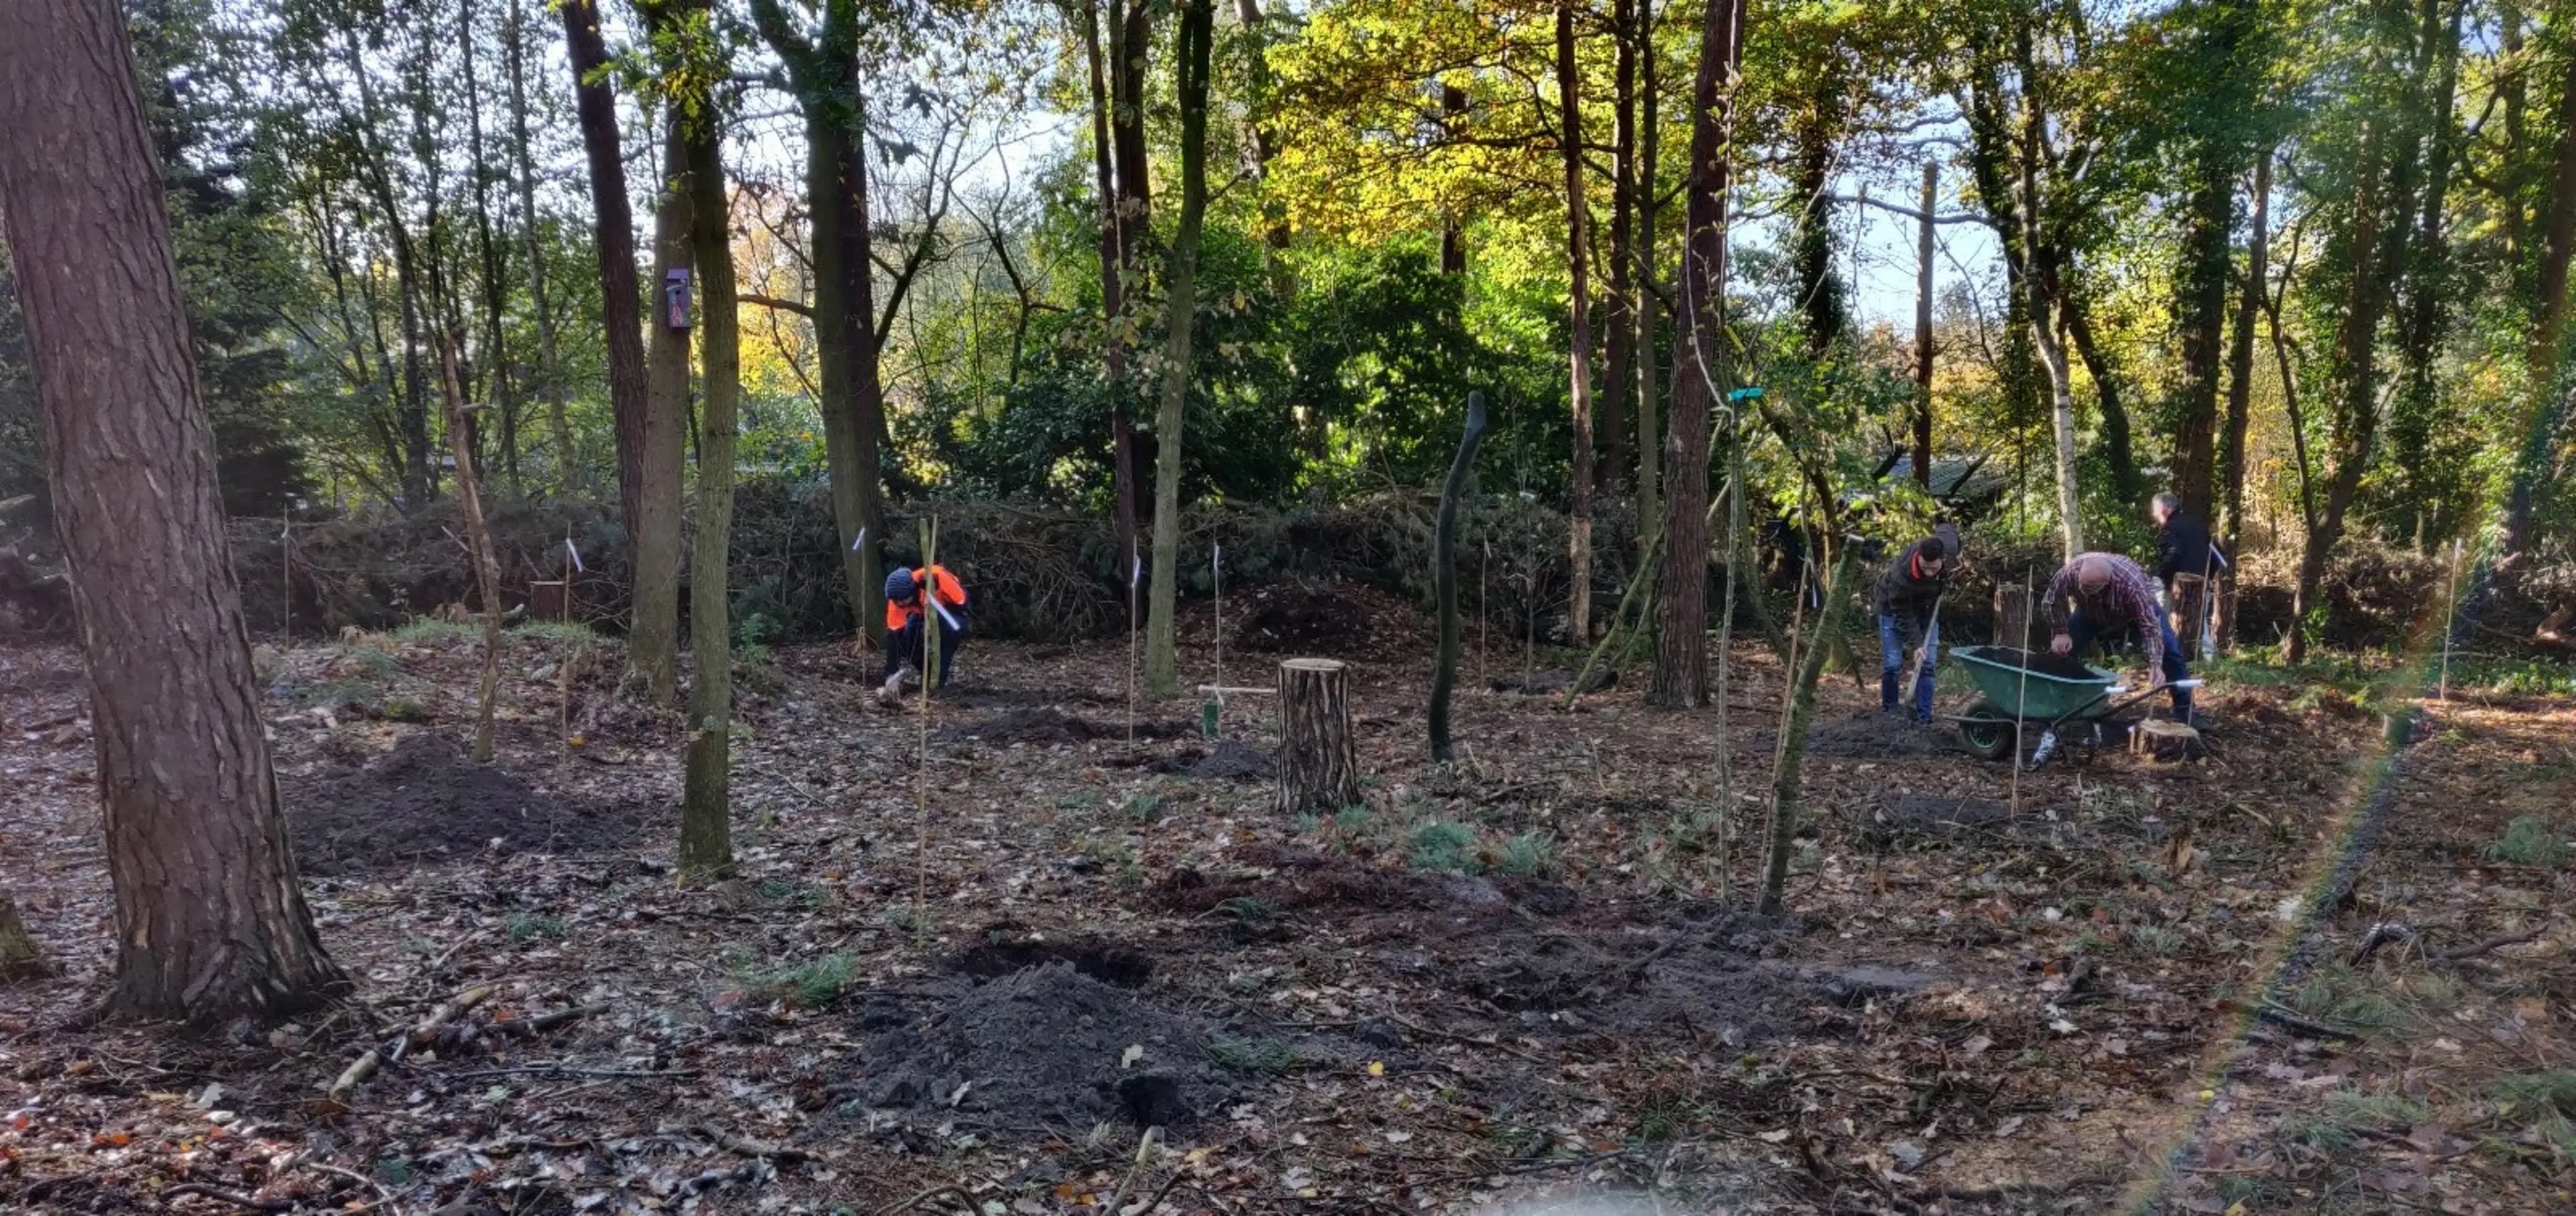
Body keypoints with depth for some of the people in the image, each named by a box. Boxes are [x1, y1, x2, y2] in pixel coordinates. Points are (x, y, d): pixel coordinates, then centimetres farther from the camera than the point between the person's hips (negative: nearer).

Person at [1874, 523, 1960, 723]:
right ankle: (1888, 711, 12)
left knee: (1927, 663, -2)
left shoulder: (1948, 542, -30)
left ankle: (1924, 717, 2)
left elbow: (1947, 528, -2)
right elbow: (1903, 615, -27)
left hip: (1926, 607, 4)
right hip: (1894, 607, -4)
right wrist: (1916, 643, -28)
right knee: (1892, 663, -7)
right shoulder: (1900, 575, -41)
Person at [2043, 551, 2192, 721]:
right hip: (2091, 613, 2)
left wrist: (2155, 664, -51)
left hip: (2140, 608, -2)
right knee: (2061, 648, -10)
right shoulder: (2070, 572, -39)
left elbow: (2150, 626, -43)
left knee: (2168, 650, -15)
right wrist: (2061, 633, -20)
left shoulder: (2133, 584, -45)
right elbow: (2051, 603, -19)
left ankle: (2186, 710, -4)